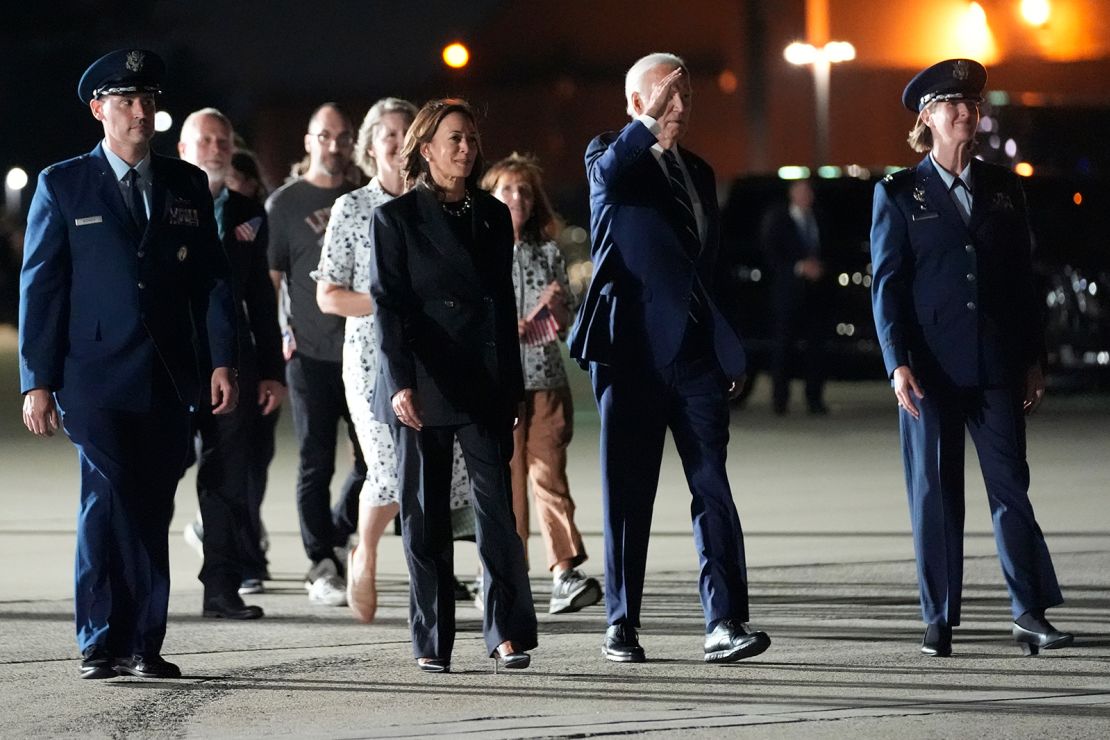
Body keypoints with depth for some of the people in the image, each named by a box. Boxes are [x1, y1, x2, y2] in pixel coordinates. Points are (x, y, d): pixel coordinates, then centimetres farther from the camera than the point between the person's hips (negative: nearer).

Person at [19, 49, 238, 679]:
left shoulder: (188, 185, 13)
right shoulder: (63, 186, 4)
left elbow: (212, 278, 11)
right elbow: (40, 288, 2)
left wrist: (222, 361, 0)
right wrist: (38, 382, -3)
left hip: (168, 379, 3)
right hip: (96, 378, -3)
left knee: (151, 510, 4)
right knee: (109, 494, -15)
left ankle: (141, 645, 8)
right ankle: (106, 640, -9)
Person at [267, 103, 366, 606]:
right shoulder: (286, 203, 1)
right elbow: (269, 277, -2)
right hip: (311, 356, -4)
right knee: (317, 463, -2)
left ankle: (335, 534, 26)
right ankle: (322, 566, 5)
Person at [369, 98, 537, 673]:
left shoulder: (493, 216, 13)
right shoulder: (396, 218, 1)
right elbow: (387, 304, -5)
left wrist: (512, 386, 13)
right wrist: (401, 384, -15)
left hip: (484, 384, 3)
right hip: (422, 388, -3)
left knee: (496, 505, -7)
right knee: (424, 517, 2)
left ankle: (508, 633, -5)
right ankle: (432, 642, 7)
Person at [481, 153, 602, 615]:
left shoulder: (548, 253, 12)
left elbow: (567, 322, 16)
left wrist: (555, 307, -6)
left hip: (546, 377, 2)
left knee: (549, 472, -7)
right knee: (505, 478, 0)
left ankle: (565, 573, -15)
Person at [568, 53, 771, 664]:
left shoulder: (697, 171, 19)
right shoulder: (611, 157, 1)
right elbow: (608, 174, -25)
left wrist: (729, 350, 19)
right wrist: (649, 126, -39)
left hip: (696, 353, 4)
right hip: (633, 352, -4)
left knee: (713, 485, -6)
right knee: (627, 493, 2)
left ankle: (724, 624, -10)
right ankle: (622, 624, 11)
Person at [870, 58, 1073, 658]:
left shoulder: (1003, 189, 12)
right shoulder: (899, 194, 3)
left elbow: (1022, 277, 13)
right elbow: (886, 283, -1)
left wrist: (1032, 360, 8)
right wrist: (898, 363, -11)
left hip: (996, 366, 2)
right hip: (931, 367, -2)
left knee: (1011, 485, 0)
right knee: (934, 494, 1)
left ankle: (1029, 613, 1)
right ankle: (939, 620, 7)